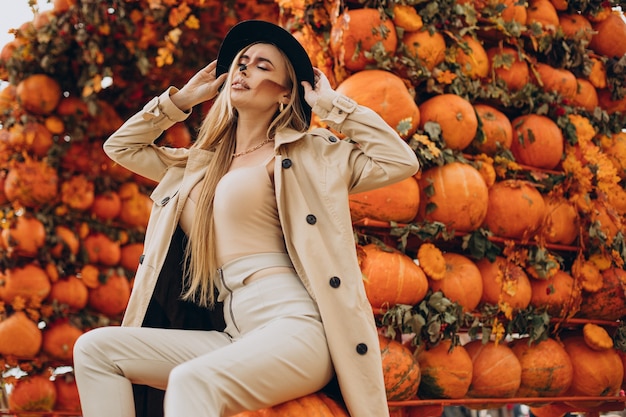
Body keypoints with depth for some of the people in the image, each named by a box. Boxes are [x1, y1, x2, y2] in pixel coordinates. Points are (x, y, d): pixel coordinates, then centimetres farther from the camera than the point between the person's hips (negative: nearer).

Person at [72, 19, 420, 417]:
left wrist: (331, 105, 5)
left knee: (191, 381, -34)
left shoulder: (307, 152, 7)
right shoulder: (202, 163, 24)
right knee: (96, 347, -9)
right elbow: (120, 146, 34)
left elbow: (401, 162, -3)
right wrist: (182, 98, 28)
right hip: (237, 336, 7)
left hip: (296, 326, -6)